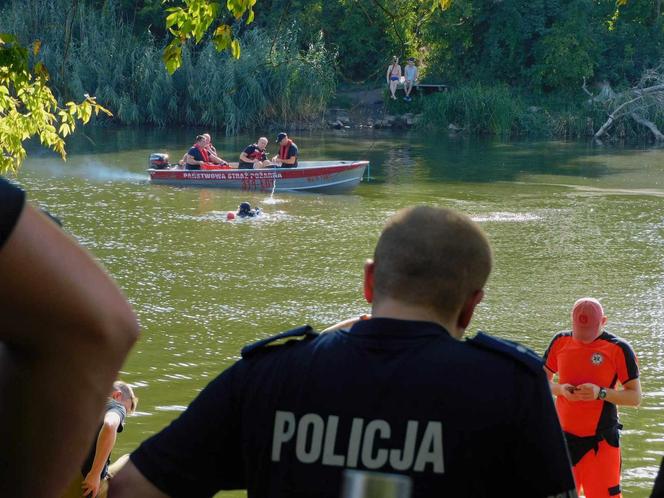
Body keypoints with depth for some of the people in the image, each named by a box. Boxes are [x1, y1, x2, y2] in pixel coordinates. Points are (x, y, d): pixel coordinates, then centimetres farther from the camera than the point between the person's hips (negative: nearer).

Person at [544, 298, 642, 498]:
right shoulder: (560, 342, 2)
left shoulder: (618, 349, -9)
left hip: (600, 439, -4)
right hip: (564, 435, 4)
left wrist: (601, 393, -22)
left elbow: (635, 397, -6)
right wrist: (560, 389, -10)